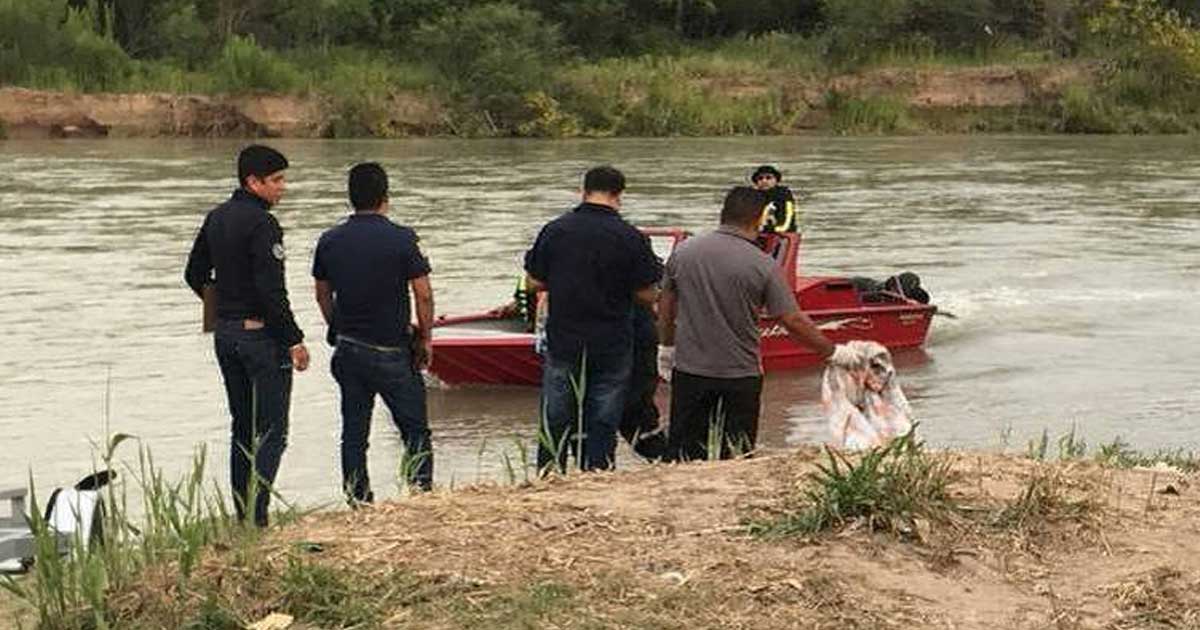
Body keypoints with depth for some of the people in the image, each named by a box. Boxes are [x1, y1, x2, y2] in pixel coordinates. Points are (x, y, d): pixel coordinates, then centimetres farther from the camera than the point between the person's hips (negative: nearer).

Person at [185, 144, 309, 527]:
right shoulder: (261, 224, -17)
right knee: (271, 433, -3)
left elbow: (195, 275, 17)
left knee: (243, 430, 16)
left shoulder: (216, 218, 10)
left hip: (225, 333, 9)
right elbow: (272, 290, -22)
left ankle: (242, 516, 18)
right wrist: (295, 340, -16)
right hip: (262, 336, -9)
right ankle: (256, 517, -9)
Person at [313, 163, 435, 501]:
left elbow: (323, 295, 11)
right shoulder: (401, 239, -12)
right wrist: (425, 337, 3)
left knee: (353, 434, 10)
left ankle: (358, 505, 12)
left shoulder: (330, 242, 1)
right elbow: (423, 295, -10)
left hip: (349, 350, 4)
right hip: (392, 352, -4)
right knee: (415, 431, 6)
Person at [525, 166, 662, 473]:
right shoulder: (631, 238, -9)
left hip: (563, 344, 2)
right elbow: (648, 295, -5)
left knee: (554, 425, 11)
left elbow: (535, 282, 3)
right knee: (602, 427, 7)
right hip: (612, 348, -1)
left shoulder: (554, 230, -3)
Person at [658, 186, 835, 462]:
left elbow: (666, 306, 10)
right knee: (737, 456, 7)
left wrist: (668, 345, 25)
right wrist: (830, 350, 0)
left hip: (689, 369, 3)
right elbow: (794, 321, -12)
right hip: (740, 375, -3)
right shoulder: (763, 265, -11)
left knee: (683, 453, 10)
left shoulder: (684, 251, -1)